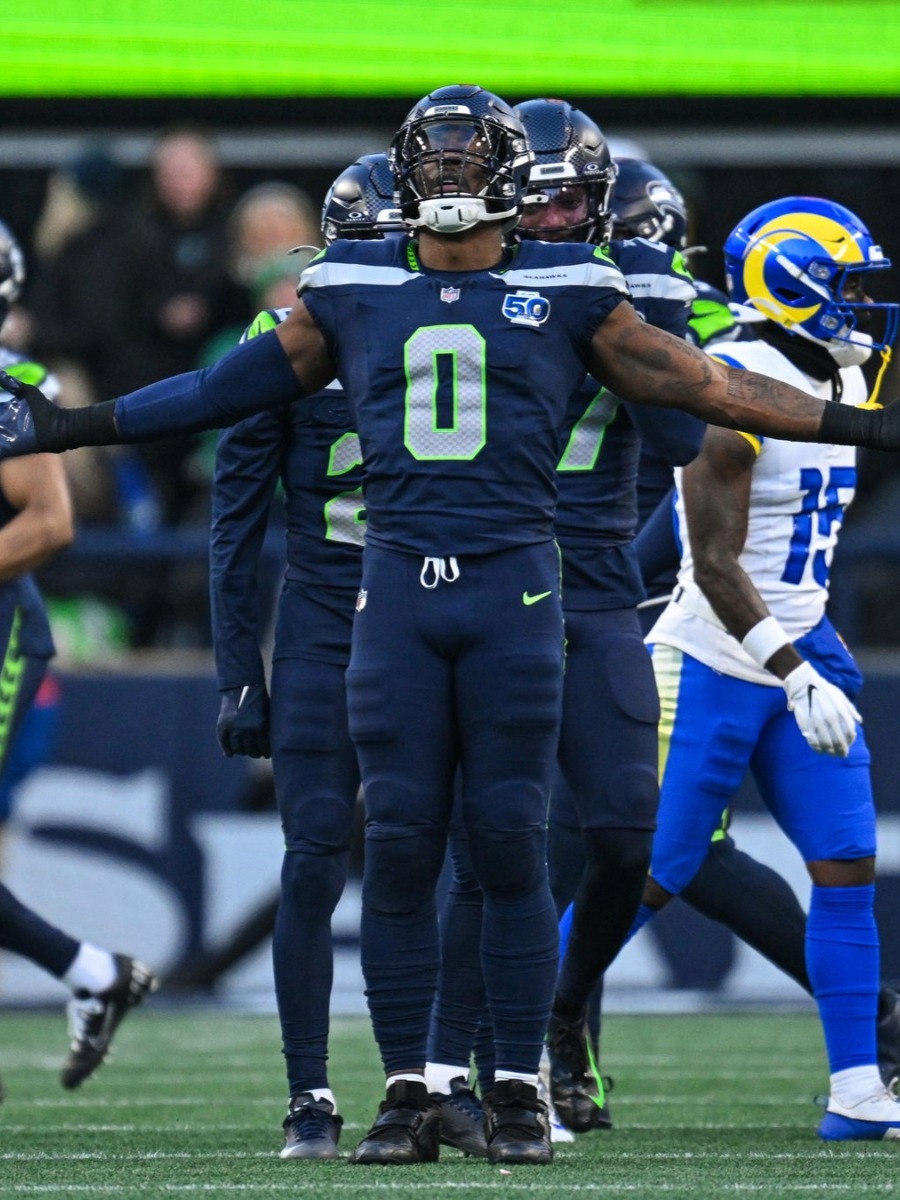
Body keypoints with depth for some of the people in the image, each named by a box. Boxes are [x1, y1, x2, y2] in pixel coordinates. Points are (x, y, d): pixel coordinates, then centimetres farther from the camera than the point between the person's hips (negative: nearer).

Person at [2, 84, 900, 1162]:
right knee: (397, 842, -1)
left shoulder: (566, 293, 6)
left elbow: (696, 384, 12)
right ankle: (406, 1094, 5)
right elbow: (228, 389, 19)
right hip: (396, 583, 1)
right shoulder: (351, 293, 10)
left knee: (510, 840, -2)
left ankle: (517, 1092, 5)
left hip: (515, 586, -1)